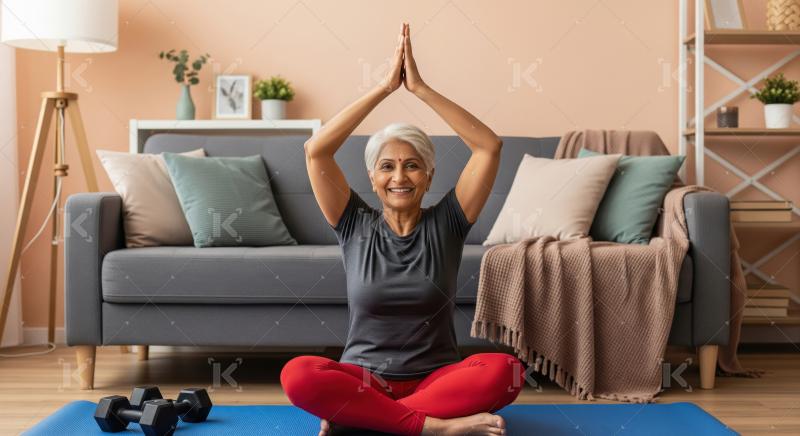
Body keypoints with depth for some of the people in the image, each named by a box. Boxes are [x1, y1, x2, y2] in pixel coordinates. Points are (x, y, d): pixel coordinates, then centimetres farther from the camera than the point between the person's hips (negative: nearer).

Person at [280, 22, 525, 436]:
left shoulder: (445, 224, 2)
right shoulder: (355, 227, 3)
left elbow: (489, 145, -9)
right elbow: (316, 151, -10)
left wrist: (420, 88, -12)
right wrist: (385, 87, -12)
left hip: (435, 378, 1)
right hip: (362, 377, 0)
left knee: (505, 371, -31)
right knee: (298, 375, -31)